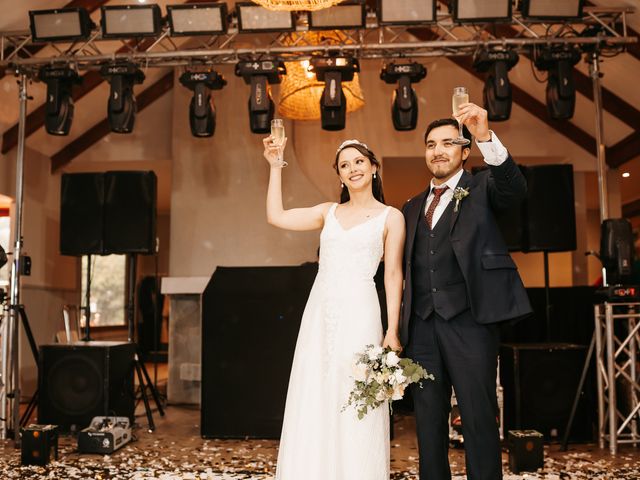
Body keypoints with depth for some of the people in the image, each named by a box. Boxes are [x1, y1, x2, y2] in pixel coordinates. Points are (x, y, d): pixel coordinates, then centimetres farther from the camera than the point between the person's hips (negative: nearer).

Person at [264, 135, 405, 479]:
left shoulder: (390, 217, 4)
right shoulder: (329, 212, 14)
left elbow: (393, 275, 0)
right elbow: (276, 216, 8)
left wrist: (392, 331, -7)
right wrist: (275, 167, 7)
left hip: (359, 315, -4)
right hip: (320, 313, 4)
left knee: (356, 409, -2)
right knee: (313, 404, 6)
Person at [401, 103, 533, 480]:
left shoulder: (483, 188, 6)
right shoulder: (413, 207, 19)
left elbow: (515, 188, -17)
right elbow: (408, 268, 15)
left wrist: (486, 137, -31)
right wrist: (400, 326, 6)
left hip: (469, 321, -4)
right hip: (422, 324, 5)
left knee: (479, 418, 1)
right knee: (428, 421, 11)